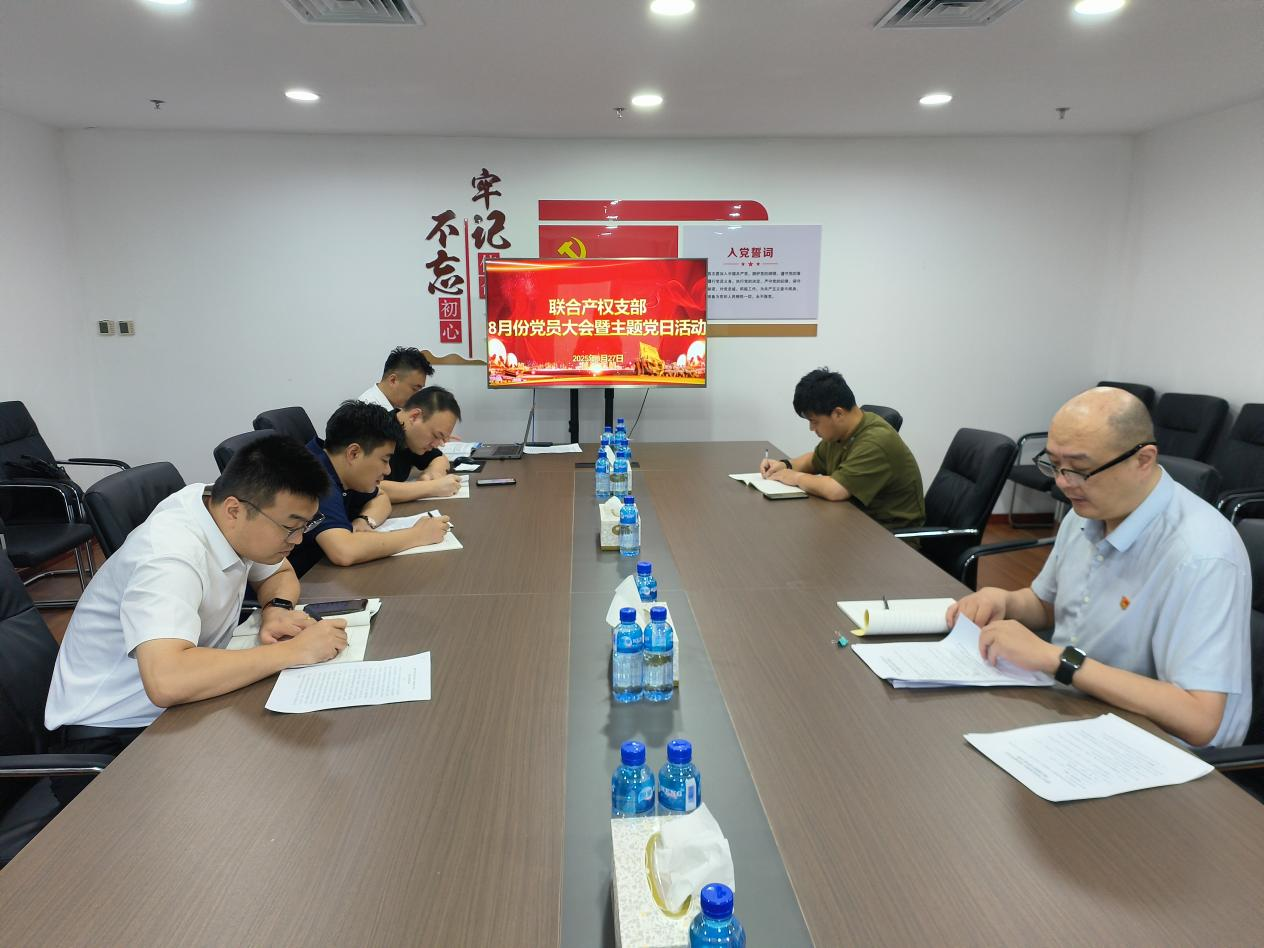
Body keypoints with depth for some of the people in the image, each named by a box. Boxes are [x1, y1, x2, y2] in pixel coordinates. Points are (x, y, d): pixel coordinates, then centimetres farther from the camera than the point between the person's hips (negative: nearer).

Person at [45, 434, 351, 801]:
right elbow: (167, 680, -44)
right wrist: (295, 650, -35)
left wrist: (278, 610, -11)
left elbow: (279, 574, 12)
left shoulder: (225, 512, -7)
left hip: (176, 706, 8)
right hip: (111, 734, -7)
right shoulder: (170, 553, -30)